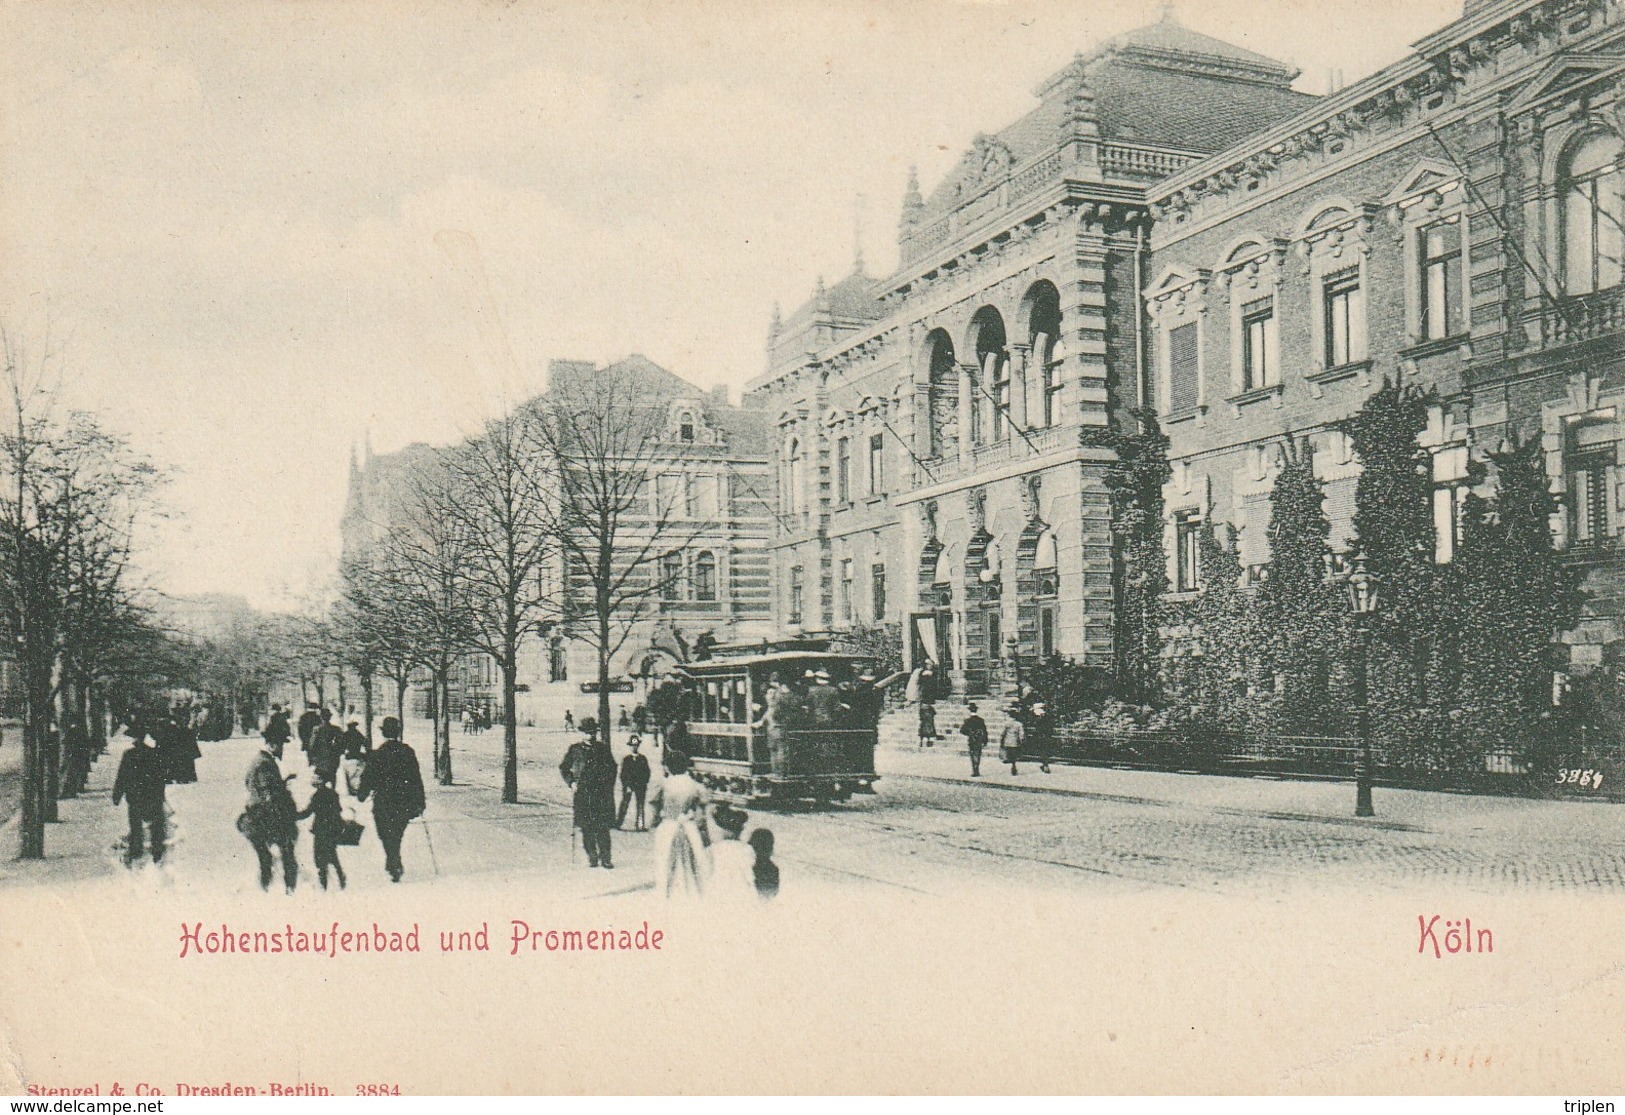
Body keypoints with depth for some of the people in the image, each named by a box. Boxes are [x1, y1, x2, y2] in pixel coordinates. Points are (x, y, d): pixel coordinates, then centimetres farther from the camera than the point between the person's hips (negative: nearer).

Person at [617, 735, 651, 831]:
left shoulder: (643, 758, 9)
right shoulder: (626, 759, 5)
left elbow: (647, 772, 10)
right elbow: (623, 774, 2)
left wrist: (645, 784, 0)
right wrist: (625, 785, -8)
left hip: (640, 786, 1)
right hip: (628, 785, -1)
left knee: (640, 806, 0)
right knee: (624, 804, -3)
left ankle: (640, 825, 1)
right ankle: (618, 823, 2)